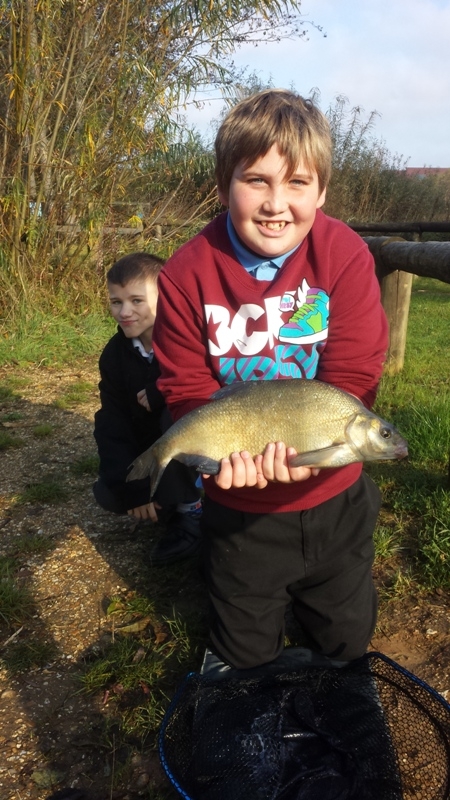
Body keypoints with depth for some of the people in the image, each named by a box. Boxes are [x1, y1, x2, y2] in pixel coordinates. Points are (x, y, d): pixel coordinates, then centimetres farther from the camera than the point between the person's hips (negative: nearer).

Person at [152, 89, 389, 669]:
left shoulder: (345, 256, -15)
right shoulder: (187, 274, -15)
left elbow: (352, 377, -19)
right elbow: (186, 387, -12)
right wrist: (225, 449, -32)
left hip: (334, 497, 1)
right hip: (239, 509, 0)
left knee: (347, 644, 26)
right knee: (245, 661, 23)